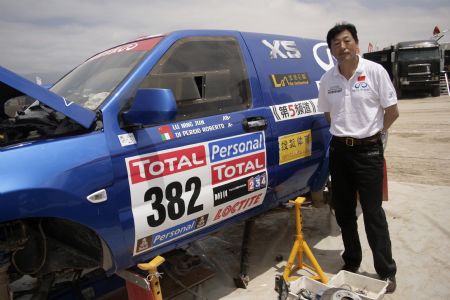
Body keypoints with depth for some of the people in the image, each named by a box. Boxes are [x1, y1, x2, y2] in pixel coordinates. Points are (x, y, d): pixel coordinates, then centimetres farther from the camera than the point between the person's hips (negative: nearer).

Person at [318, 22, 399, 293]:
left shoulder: (375, 71, -8)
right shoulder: (327, 79, 3)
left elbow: (392, 110, -2)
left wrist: (374, 132, 5)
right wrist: (344, 131, 10)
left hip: (368, 150, -4)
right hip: (339, 150, 4)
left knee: (373, 213, 0)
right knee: (343, 212, 12)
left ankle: (387, 272, 16)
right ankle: (351, 263, 30)